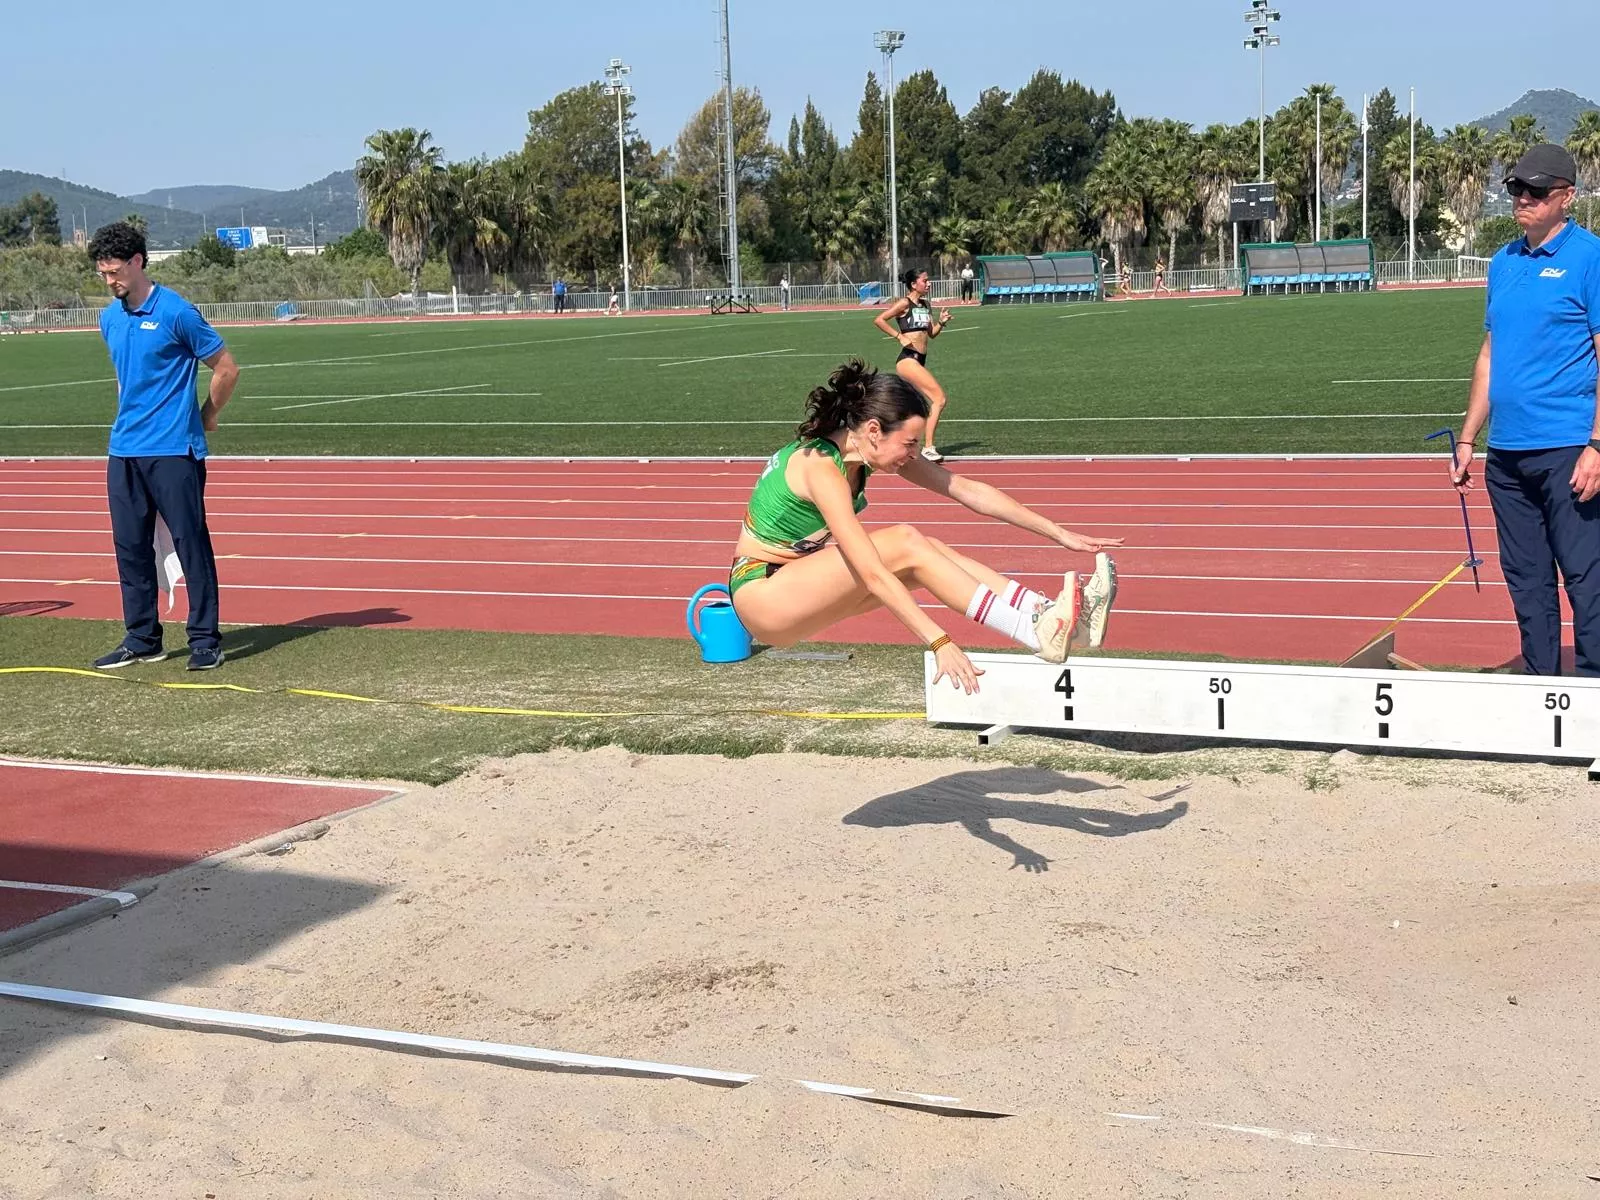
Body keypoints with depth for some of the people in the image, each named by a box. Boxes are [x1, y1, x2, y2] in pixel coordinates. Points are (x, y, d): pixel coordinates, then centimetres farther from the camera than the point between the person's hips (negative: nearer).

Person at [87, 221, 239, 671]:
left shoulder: (176, 312, -9)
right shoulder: (109, 318, 11)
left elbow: (227, 369, -4)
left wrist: (204, 417, 5)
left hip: (174, 451, -7)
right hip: (123, 452, 7)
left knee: (191, 544, -3)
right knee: (130, 546, 8)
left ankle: (205, 640, 3)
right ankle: (142, 640, 17)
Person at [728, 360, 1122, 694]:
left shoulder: (871, 445, -4)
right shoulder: (821, 467, -28)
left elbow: (968, 490, -2)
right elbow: (872, 574, -34)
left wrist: (1060, 534, -3)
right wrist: (940, 644, -37)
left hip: (801, 579, 8)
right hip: (761, 592, -8)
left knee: (927, 550, -12)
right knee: (905, 544, -24)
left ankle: (1057, 617, -19)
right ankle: (1040, 636, -27)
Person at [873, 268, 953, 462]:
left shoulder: (926, 305, 16)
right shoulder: (905, 303, -7)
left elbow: (931, 334, 21)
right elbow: (878, 320, -12)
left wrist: (941, 322, 2)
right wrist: (899, 336, -15)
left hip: (920, 361, 9)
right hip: (908, 360, -9)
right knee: (939, 398, -17)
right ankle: (929, 447, -18)